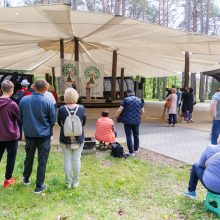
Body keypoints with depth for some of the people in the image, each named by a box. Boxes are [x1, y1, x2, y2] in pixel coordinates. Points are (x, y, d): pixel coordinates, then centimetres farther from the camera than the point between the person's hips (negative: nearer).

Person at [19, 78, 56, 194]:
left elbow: (20, 117, 4)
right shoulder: (48, 102, -17)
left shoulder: (23, 100, -8)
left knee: (29, 157, 23)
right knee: (42, 161, 8)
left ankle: (26, 179, 42)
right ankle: (39, 186, 16)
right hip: (44, 135, -3)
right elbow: (53, 121, -6)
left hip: (29, 134, 4)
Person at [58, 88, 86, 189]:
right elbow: (84, 122, 1)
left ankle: (68, 182, 21)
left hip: (65, 139, 0)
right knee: (77, 159, 11)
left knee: (67, 159, 10)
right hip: (78, 139, 1)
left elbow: (59, 123, 0)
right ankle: (75, 182, 23)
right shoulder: (81, 108, -12)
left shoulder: (61, 109, -15)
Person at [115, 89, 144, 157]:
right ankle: (136, 149, 34)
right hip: (136, 121, 4)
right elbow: (142, 111, 8)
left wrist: (116, 117, 5)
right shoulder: (139, 100, 5)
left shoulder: (125, 100, -7)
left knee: (129, 136, 4)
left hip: (127, 121, -4)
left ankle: (131, 152, 4)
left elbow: (119, 110, -12)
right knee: (136, 135, 21)